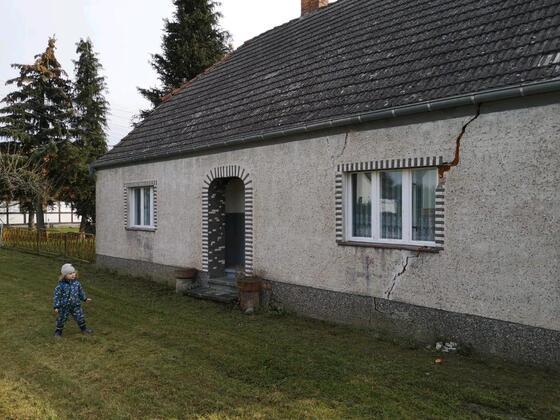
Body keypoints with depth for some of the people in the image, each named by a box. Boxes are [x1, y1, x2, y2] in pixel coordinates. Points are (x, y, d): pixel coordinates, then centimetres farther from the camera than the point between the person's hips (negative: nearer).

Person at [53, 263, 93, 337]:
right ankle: (58, 331, 32)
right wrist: (56, 307, -13)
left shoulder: (76, 283, -5)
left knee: (80, 317, 10)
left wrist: (85, 298, 20)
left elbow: (80, 291, 11)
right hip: (64, 307, -3)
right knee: (61, 319, 11)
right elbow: (57, 296, -13)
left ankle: (83, 328, 32)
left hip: (76, 305, 3)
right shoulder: (61, 285, -19)